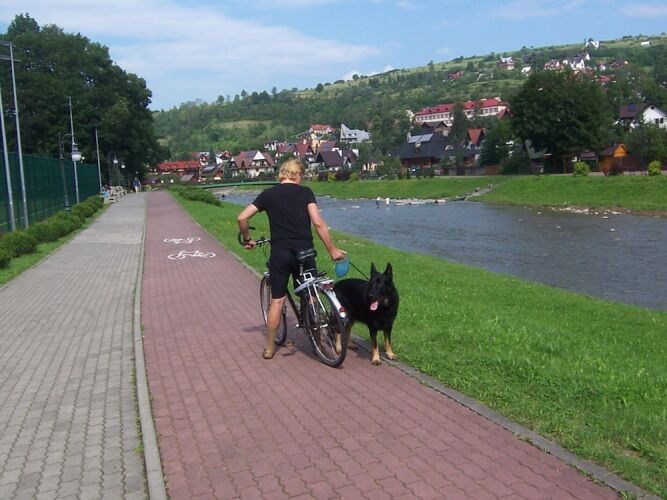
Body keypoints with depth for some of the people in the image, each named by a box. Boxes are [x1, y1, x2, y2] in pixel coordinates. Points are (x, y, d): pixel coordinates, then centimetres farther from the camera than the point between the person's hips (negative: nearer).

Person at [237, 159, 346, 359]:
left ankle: (270, 348, 16)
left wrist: (247, 240, 18)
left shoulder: (268, 194, 7)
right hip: (304, 251, -1)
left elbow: (242, 218, 2)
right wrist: (332, 250, -5)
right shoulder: (305, 192, 1)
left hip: (279, 252, 1)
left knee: (277, 301, 9)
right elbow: (318, 223, -10)